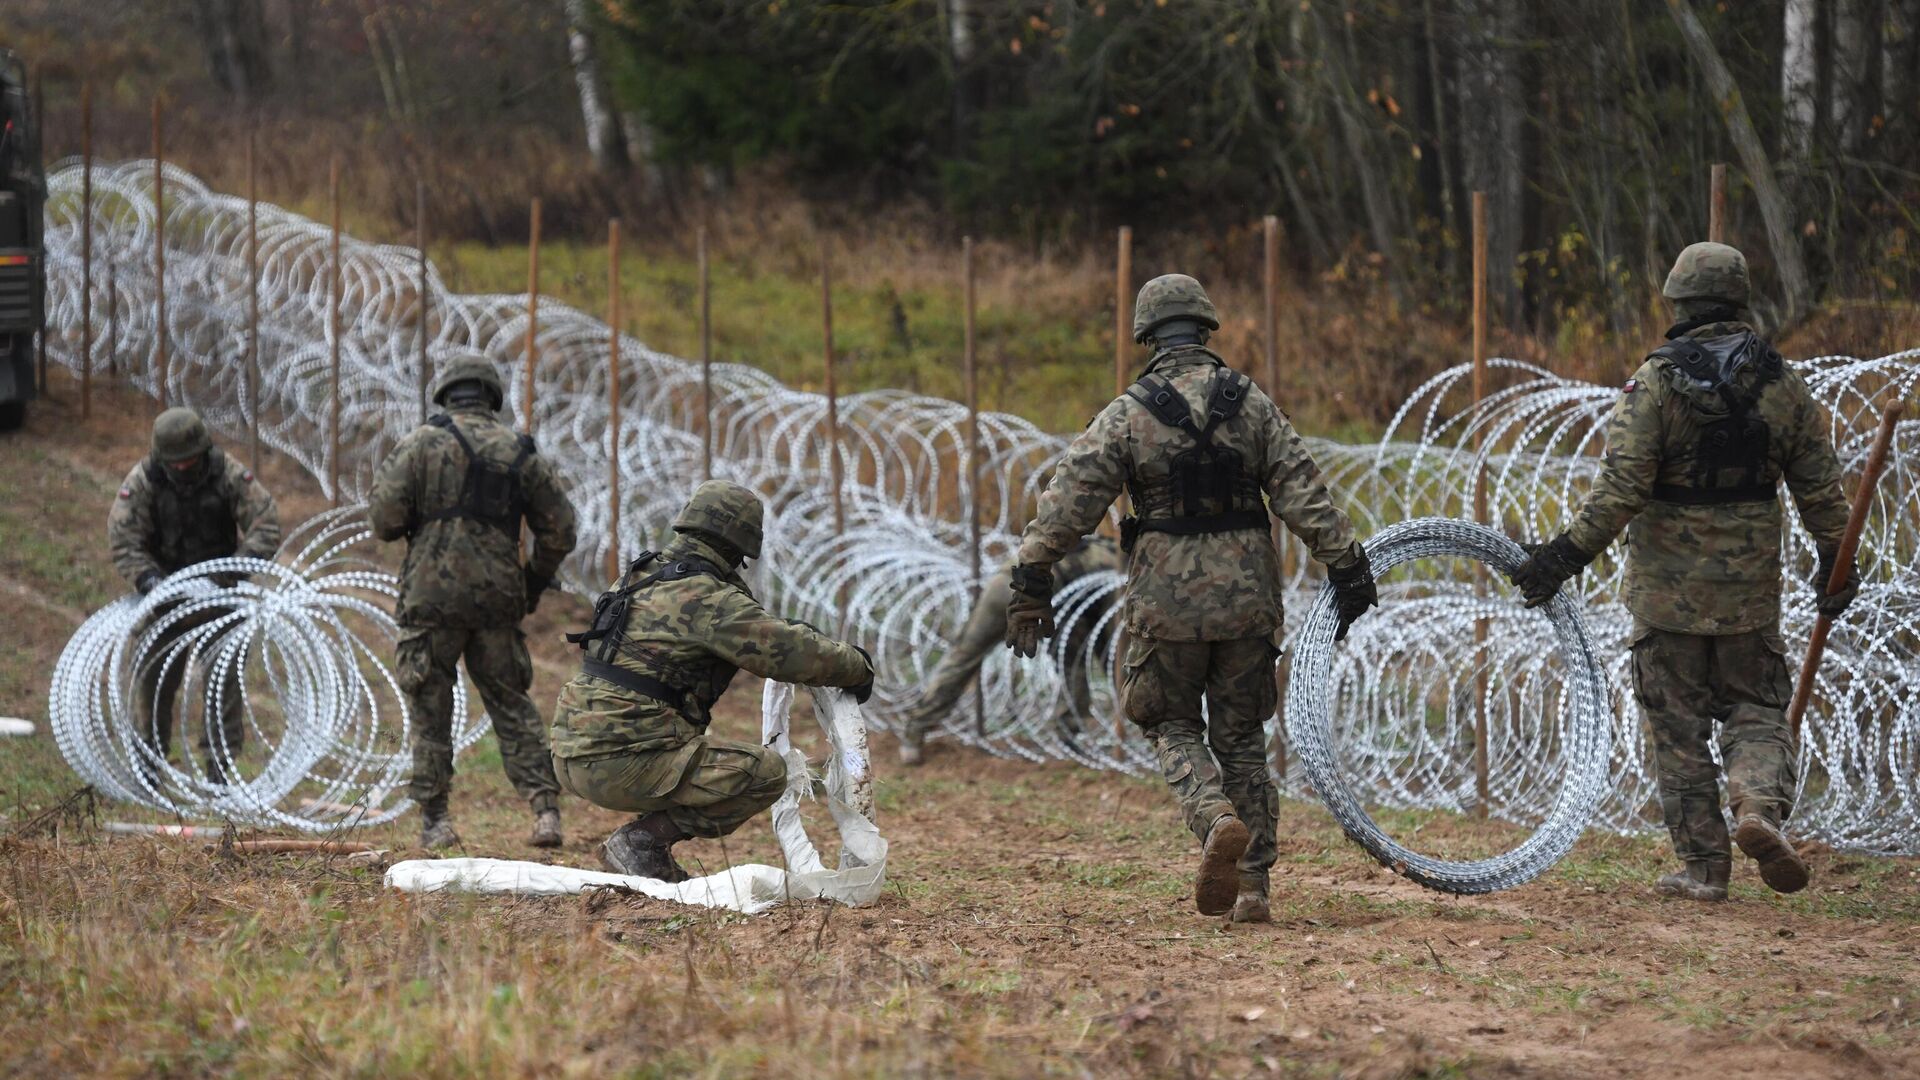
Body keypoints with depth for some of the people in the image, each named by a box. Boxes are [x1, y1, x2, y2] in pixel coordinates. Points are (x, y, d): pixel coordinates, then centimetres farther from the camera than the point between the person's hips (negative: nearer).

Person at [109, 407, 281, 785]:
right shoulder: (143, 481, -15)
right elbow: (122, 540, -17)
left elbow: (265, 523, -15)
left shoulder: (230, 475, -15)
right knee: (154, 675, 6)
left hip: (217, 592, -1)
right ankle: (151, 754, 25)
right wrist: (148, 579, -31)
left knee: (224, 679, -5)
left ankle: (219, 766, 0)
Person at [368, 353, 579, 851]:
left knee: (431, 708, 6)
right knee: (511, 703, 11)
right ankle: (545, 806, 0)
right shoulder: (522, 451, 7)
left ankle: (435, 819, 4)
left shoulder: (422, 443, -3)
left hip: (433, 593, -3)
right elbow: (559, 529, 9)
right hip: (498, 599, 3)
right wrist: (535, 584, 22)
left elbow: (384, 519, -8)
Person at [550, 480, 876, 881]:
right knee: (766, 773, -8)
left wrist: (785, 630, 31)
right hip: (622, 762, -9)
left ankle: (644, 841, 15)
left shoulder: (641, 576, 15)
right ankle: (643, 841, -7)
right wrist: (857, 666, 6)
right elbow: (796, 653, -12)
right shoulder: (709, 600, -12)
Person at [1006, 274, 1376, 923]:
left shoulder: (1127, 415, -4)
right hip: (1248, 599, 2)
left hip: (1167, 600, -2)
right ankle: (1251, 887, 8)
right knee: (1241, 737, 13)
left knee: (1174, 728, 14)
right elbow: (1306, 497, 0)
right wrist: (1347, 569, 4)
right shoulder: (1253, 405, 2)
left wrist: (1032, 585, -3)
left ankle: (1217, 819, -16)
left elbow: (1068, 504, -8)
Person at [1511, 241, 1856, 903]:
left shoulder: (1656, 381, -10)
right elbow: (1821, 485, 6)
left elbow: (1622, 487, -16)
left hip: (1668, 587, -2)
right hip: (1751, 587, 2)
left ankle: (1703, 866, 5)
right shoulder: (1781, 382, 2)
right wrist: (1835, 560, 18)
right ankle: (1759, 805, -15)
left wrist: (1571, 552, -10)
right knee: (1756, 711, 13)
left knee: (1679, 728, 6)